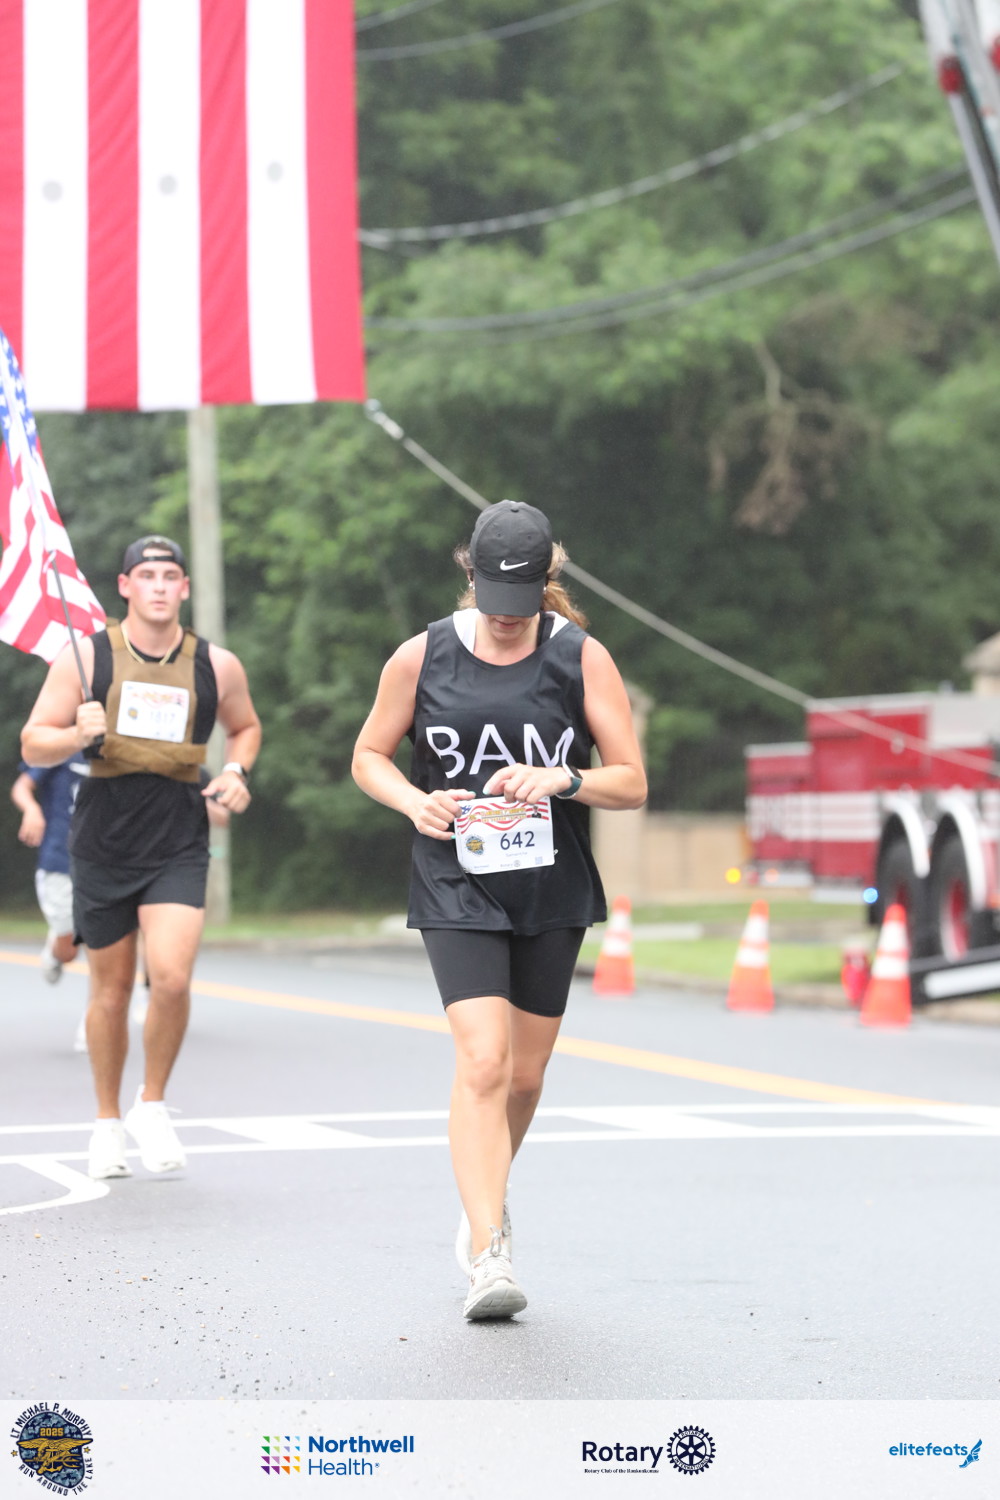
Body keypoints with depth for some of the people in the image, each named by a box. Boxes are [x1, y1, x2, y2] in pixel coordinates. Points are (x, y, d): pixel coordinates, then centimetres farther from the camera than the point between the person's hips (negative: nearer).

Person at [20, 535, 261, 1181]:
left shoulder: (217, 666, 2)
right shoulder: (84, 657, -3)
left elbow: (246, 726, 22)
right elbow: (33, 744, 0)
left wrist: (237, 771, 2)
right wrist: (78, 735, -20)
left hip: (179, 846, 0)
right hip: (104, 845, 0)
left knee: (172, 977, -17)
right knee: (111, 990, 8)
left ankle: (153, 1104, 6)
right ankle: (108, 1119, 28)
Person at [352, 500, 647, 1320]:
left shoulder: (583, 658, -3)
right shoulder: (423, 657, -3)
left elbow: (632, 782, -2)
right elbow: (369, 756, 8)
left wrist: (561, 780, -22)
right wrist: (416, 802, -13)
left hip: (554, 891, 2)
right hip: (459, 890, -2)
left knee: (526, 1075, 11)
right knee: (483, 1063, -18)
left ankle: (486, 1202, 39)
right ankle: (488, 1255, -19)